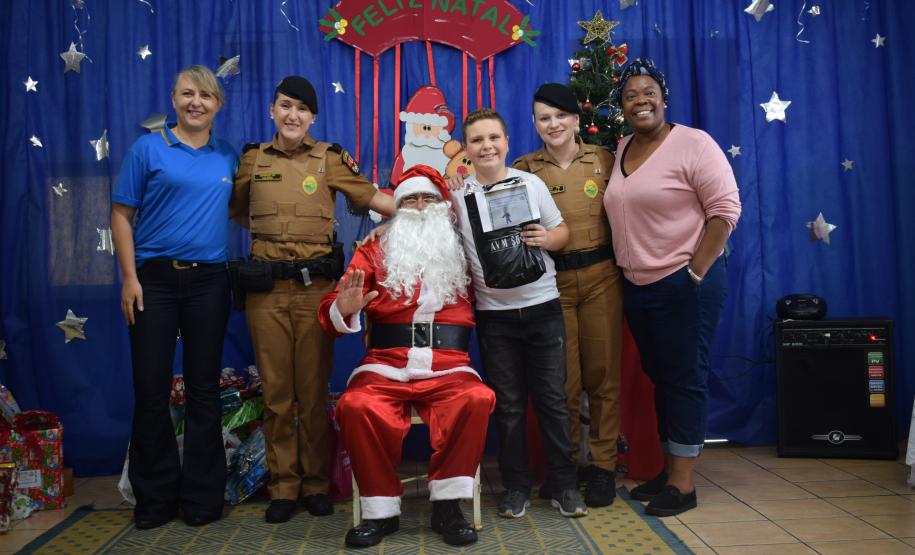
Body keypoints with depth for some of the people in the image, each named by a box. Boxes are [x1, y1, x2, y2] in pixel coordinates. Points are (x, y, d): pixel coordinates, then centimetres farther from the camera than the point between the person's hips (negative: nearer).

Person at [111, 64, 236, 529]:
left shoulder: (228, 158, 11)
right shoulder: (147, 149, 3)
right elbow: (122, 215, 0)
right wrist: (130, 278, -8)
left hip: (208, 282, 2)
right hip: (154, 279, -2)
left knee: (204, 388, 6)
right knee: (151, 386, 2)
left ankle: (201, 497, 17)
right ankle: (154, 496, 17)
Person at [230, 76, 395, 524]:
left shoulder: (329, 158, 6)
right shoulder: (252, 159, 11)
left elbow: (371, 197, 7)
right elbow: (236, 211, 23)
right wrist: (265, 232, 9)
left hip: (315, 286, -1)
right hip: (266, 288, 2)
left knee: (314, 389, 3)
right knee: (276, 390, 5)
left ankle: (316, 483, 17)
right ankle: (283, 486, 17)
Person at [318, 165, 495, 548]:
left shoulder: (463, 251, 18)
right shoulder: (375, 251, 14)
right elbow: (330, 311, 7)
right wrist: (344, 310, -18)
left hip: (448, 368, 0)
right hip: (386, 366, 0)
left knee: (477, 399, -30)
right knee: (356, 407, -30)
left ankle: (447, 504, -14)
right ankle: (381, 511, -10)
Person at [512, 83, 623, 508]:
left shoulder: (603, 160, 6)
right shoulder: (523, 169, 4)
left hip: (601, 277, 1)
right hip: (551, 282, -1)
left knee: (602, 373, 6)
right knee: (562, 379, 4)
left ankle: (602, 465, 20)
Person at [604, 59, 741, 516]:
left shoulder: (693, 144, -9)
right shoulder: (622, 150, 11)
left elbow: (725, 210, -13)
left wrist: (695, 273, -16)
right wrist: (626, 269, 10)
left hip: (685, 285, -7)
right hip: (637, 286, 7)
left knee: (684, 378, 1)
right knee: (659, 376, 14)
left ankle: (683, 483, 12)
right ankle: (668, 470, 28)